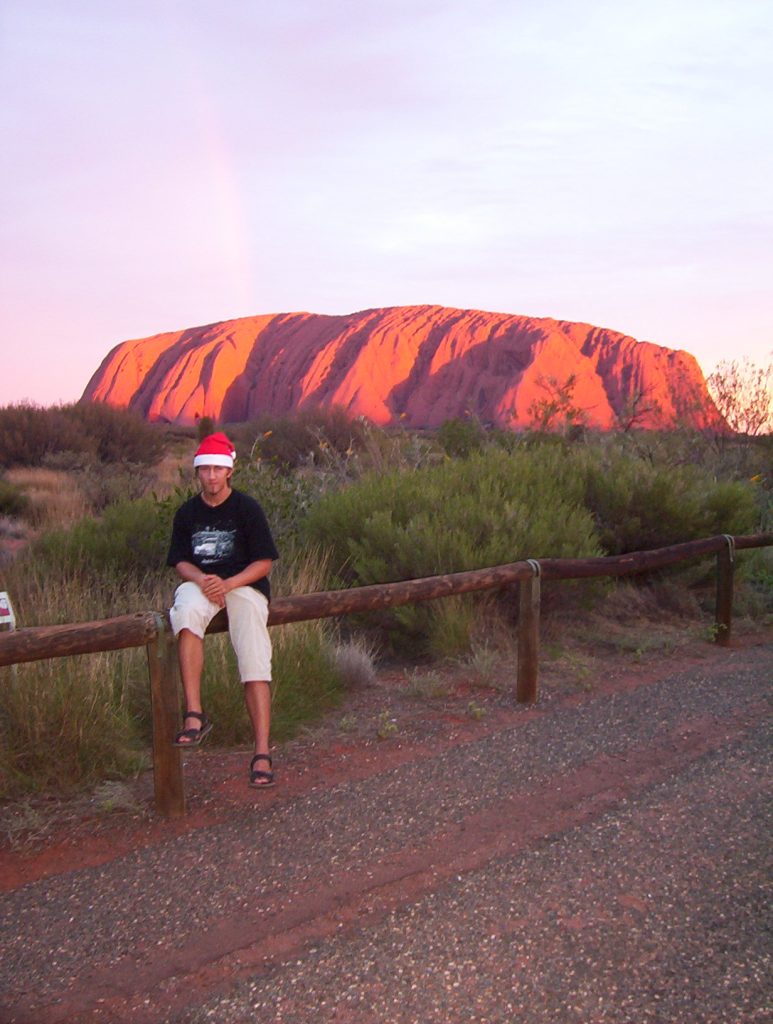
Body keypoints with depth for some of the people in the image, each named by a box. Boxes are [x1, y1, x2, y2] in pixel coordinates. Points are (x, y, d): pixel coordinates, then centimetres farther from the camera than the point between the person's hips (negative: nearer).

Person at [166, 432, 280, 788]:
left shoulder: (247, 508, -1)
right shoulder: (187, 512, 10)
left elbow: (264, 561, -3)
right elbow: (180, 562, 10)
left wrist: (227, 584, -18)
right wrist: (202, 581, -13)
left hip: (244, 585, -2)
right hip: (200, 583, 2)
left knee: (254, 664, -19)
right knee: (186, 611, -35)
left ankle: (262, 753, -19)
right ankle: (194, 715, -36)